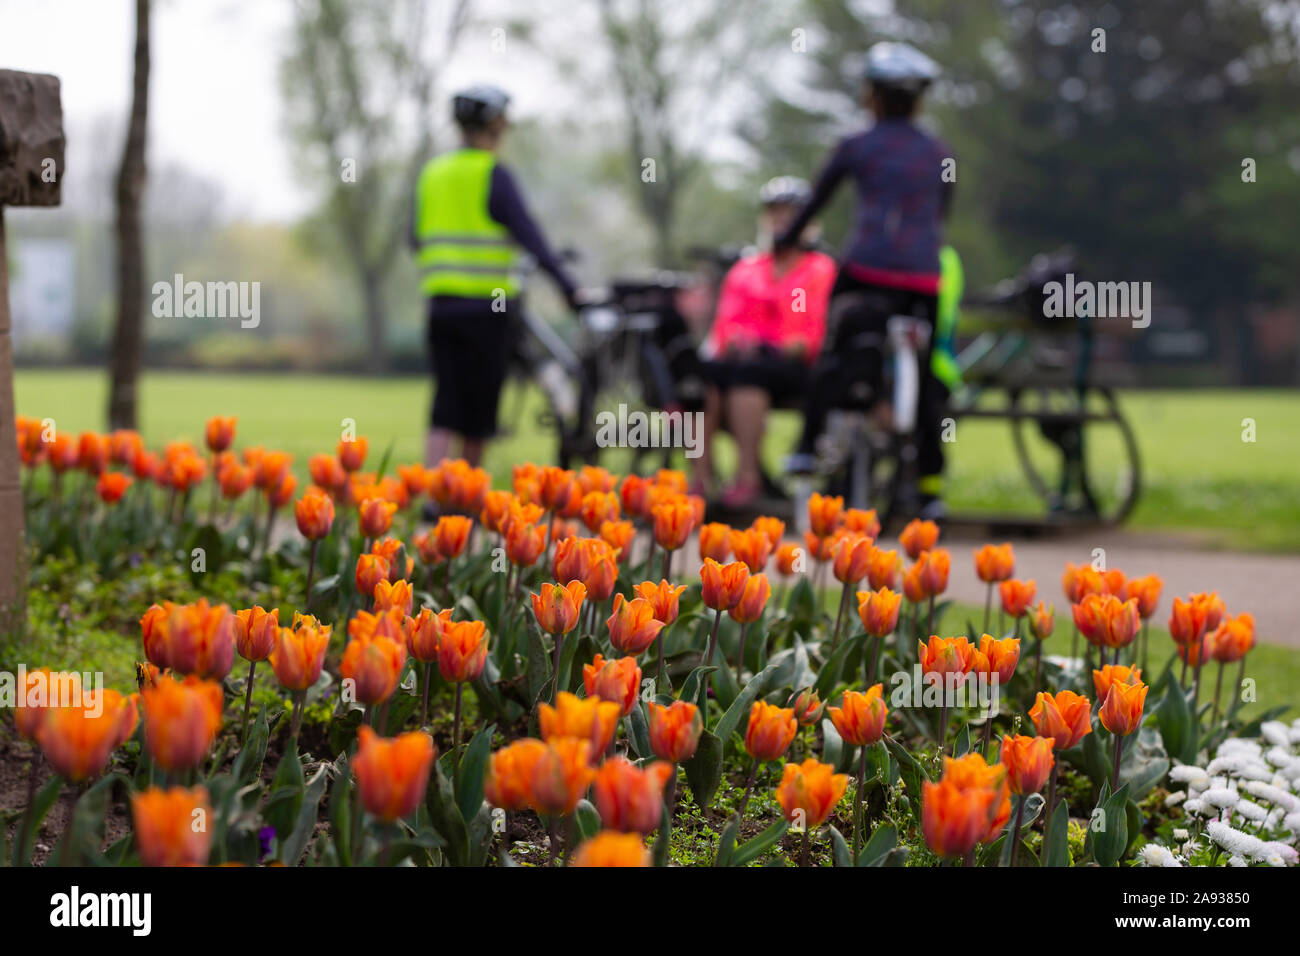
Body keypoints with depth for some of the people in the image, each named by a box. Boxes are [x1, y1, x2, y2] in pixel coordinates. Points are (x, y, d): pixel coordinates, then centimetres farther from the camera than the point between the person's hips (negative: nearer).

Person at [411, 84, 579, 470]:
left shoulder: (432, 173, 11)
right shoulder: (493, 175, -8)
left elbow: (416, 239, 19)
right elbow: (529, 236, -15)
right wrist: (567, 285, -15)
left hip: (440, 303, 5)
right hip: (487, 305, -5)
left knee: (446, 410, 3)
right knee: (479, 408, 7)